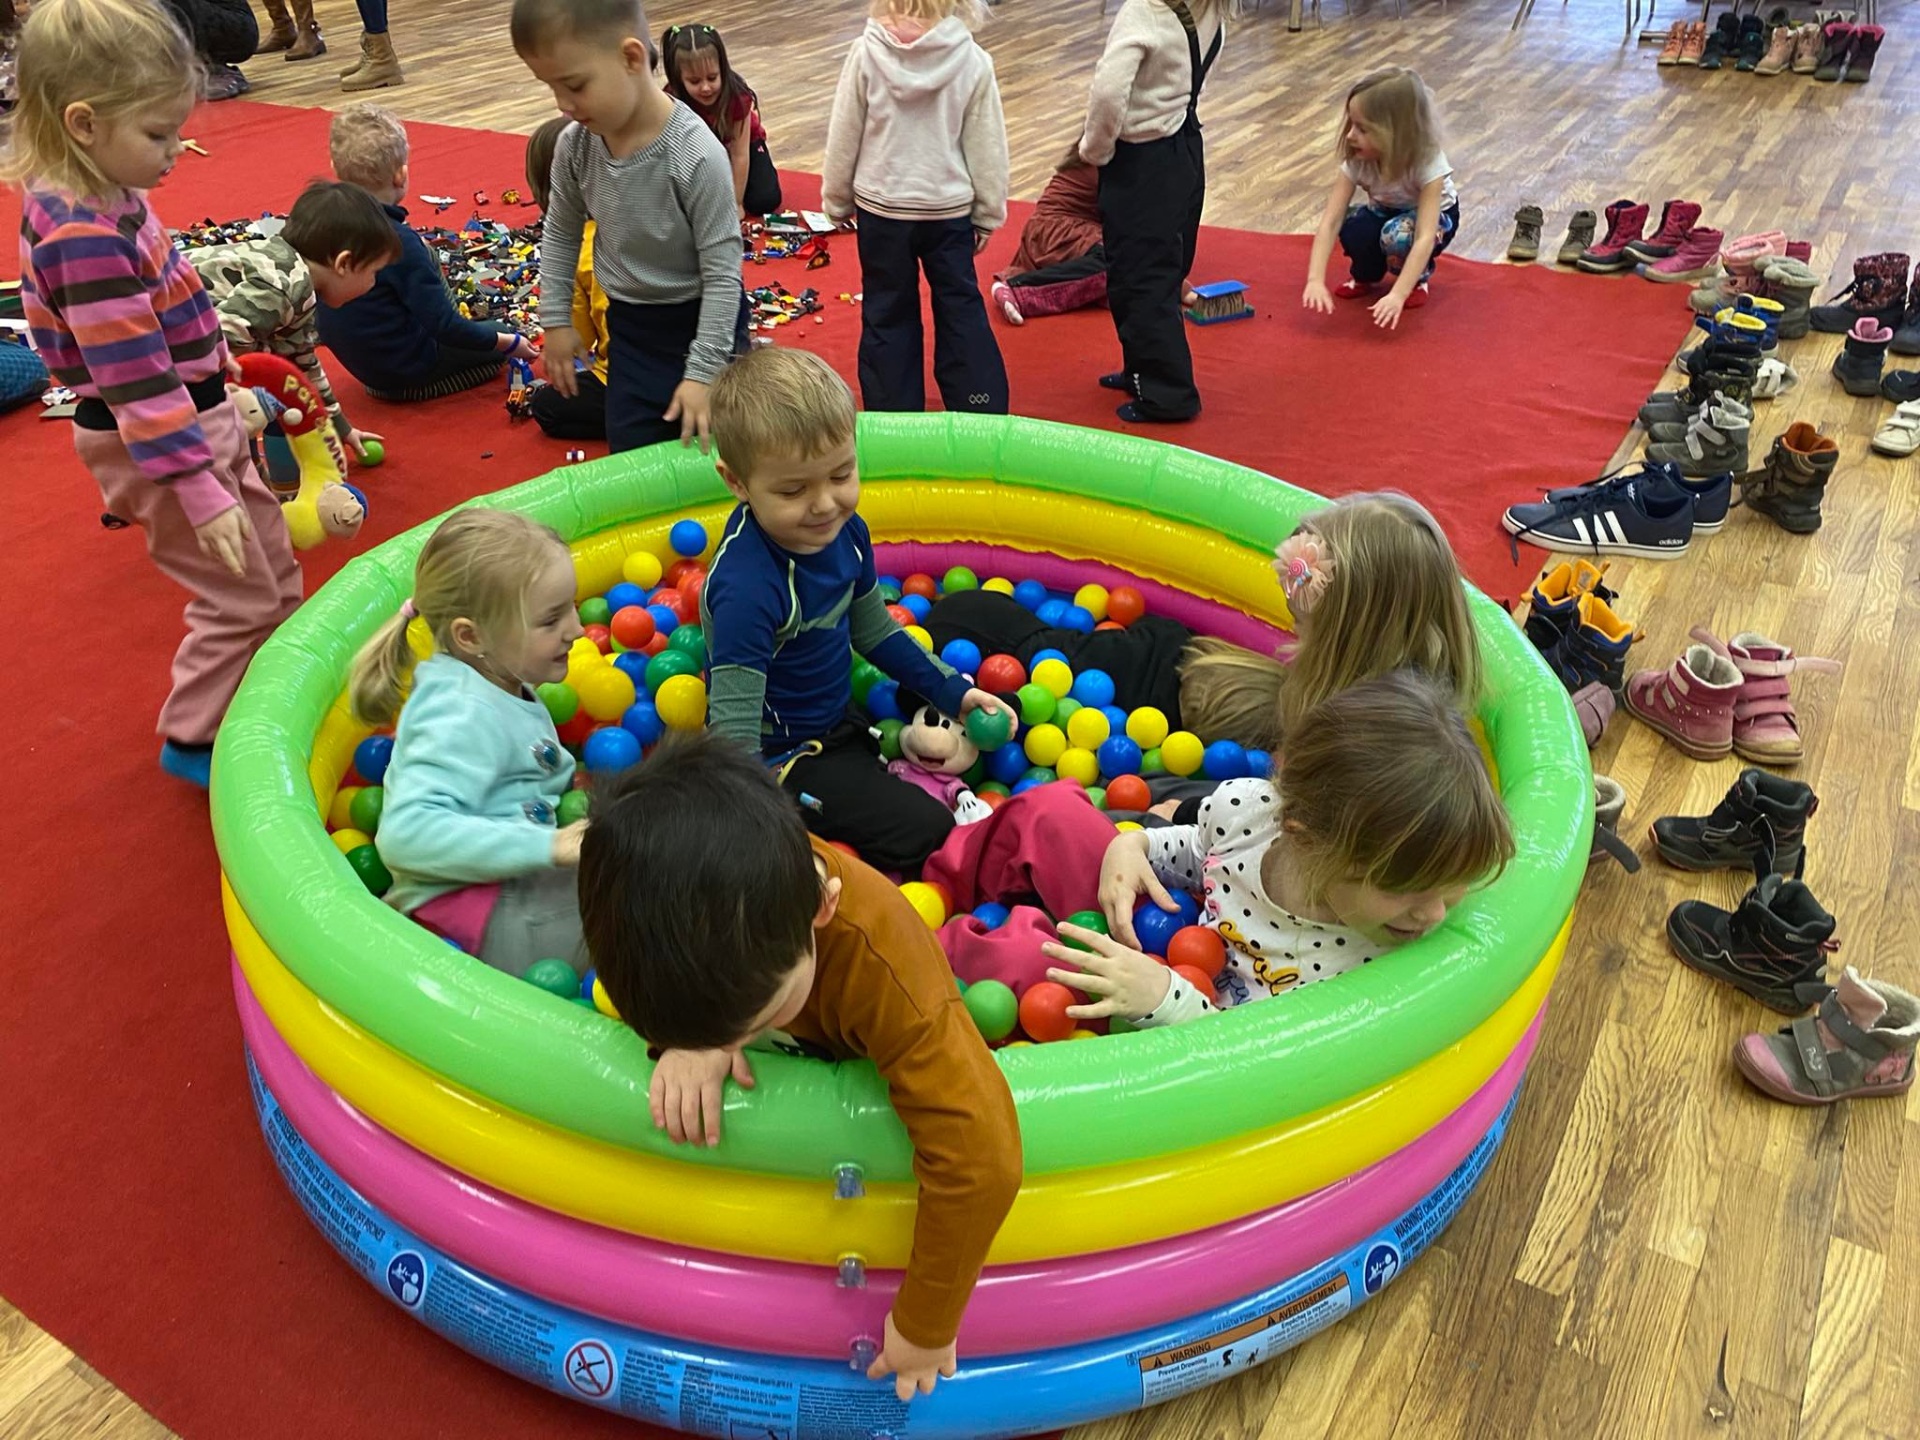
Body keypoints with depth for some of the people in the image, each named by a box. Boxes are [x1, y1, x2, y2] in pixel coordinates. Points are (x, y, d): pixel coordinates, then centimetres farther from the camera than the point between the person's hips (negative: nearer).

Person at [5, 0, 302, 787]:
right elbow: (135, 382, -27)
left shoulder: (100, 195, 1)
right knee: (242, 597, 0)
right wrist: (199, 487, -25)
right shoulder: (84, 238, -28)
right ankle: (191, 741, 18)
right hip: (155, 447, -10)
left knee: (273, 564, 21)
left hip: (201, 419, 10)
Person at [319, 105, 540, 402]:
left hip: (359, 361, 7)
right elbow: (446, 328, -25)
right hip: (405, 372, -7)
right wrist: (508, 343, -13)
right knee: (505, 340, 11)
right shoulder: (398, 242, -27)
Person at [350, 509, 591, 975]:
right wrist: (546, 846, -33)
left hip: (508, 886, 11)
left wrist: (573, 785, 8)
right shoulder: (466, 716, -19)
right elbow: (407, 832, -30)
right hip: (464, 907, -11)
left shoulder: (503, 683, 10)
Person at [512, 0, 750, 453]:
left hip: (704, 319, -4)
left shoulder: (696, 156, -27)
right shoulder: (574, 145, -11)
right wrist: (556, 319, 8)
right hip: (629, 323, 5)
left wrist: (703, 370, -21)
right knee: (632, 452, 10)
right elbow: (561, 234, 8)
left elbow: (723, 271, -21)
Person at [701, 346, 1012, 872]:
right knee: (928, 831, -18)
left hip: (841, 722, 8)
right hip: (783, 756, -8)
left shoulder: (844, 531, -8)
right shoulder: (746, 589, -33)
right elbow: (733, 735, -33)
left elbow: (873, 631, 10)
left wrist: (953, 691, 6)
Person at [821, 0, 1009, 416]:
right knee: (962, 311, 12)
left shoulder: (866, 54, -11)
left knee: (887, 315, 12)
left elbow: (844, 136, -4)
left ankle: (892, 414, 19)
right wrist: (989, 214, 9)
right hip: (950, 210, 0)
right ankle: (983, 410, 16)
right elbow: (987, 147, -3)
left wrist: (837, 201, 10)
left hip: (881, 209, 0)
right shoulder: (973, 60, -10)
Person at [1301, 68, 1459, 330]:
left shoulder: (1427, 161, -36)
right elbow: (1330, 221, -31)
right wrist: (1315, 280, -46)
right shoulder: (1357, 160, -26)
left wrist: (1397, 295, -55)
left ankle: (1418, 279, -4)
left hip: (1436, 216, -3)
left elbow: (1425, 237, -44)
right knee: (1354, 228, -31)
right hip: (1386, 212, 4)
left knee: (1399, 234, -37)